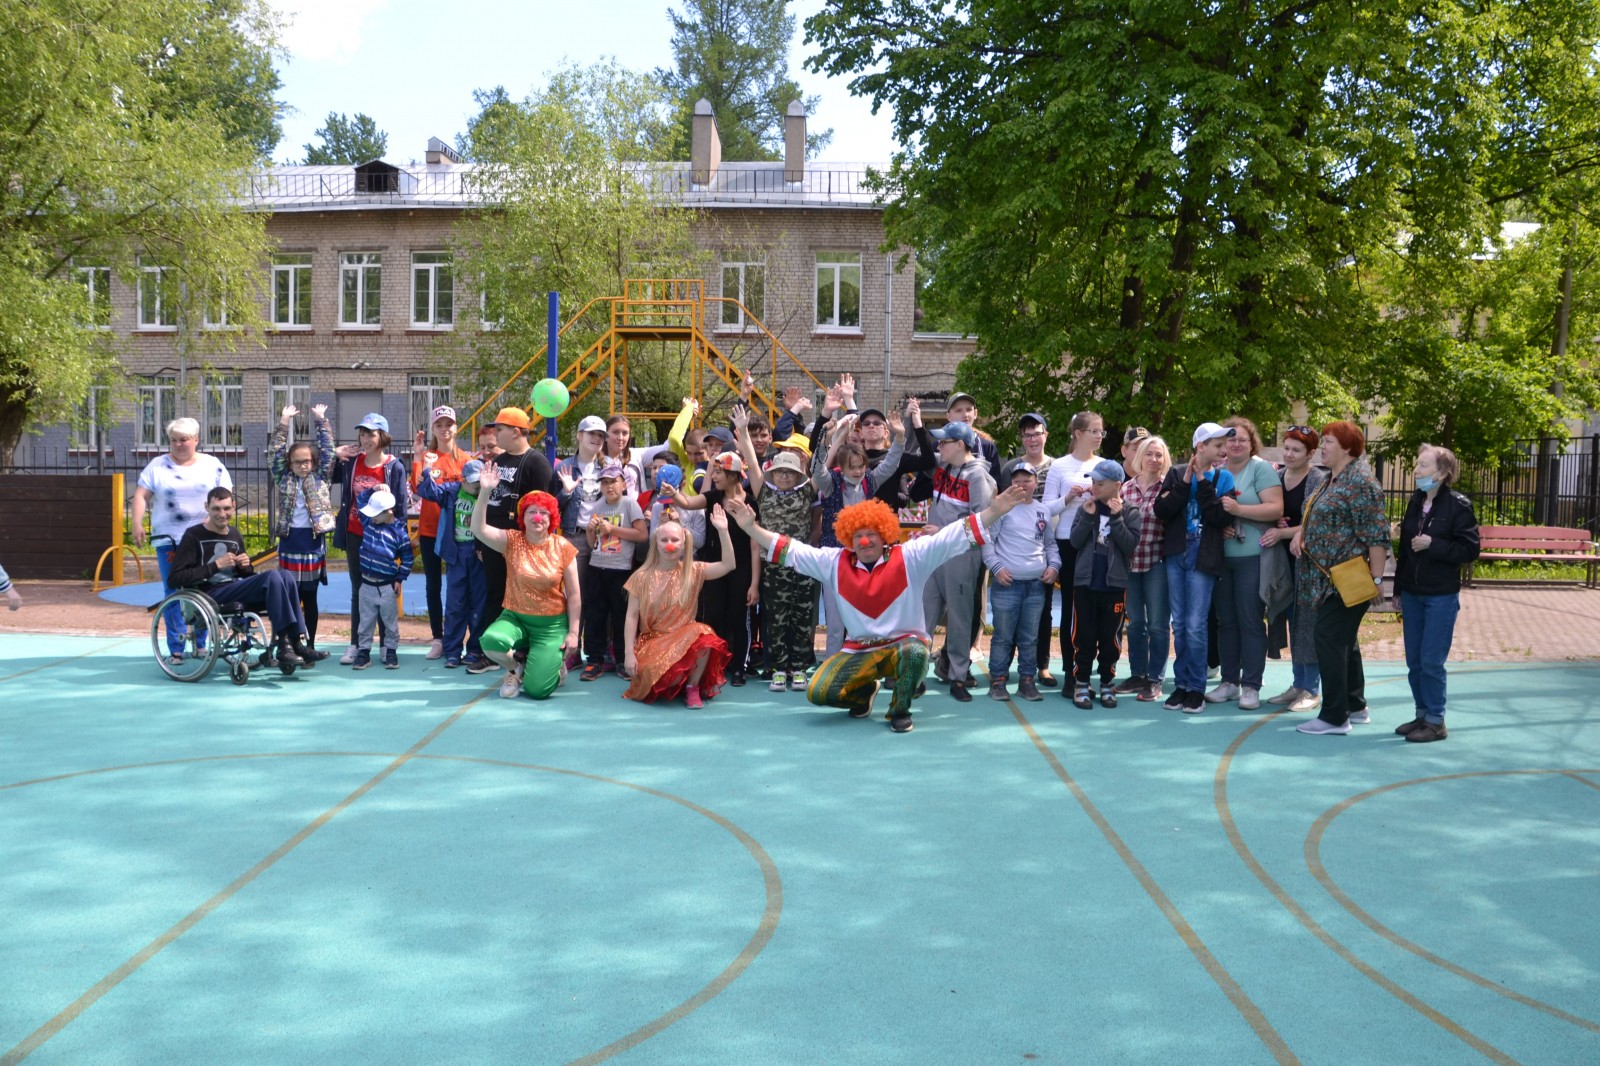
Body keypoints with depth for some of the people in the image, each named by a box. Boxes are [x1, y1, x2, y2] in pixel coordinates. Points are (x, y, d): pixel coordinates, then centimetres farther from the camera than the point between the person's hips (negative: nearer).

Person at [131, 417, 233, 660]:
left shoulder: (212, 465, 6)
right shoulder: (157, 466, 7)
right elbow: (141, 495, 2)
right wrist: (137, 523, -12)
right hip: (168, 540, 0)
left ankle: (200, 644, 17)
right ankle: (176, 648, 4)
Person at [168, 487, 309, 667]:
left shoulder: (235, 535, 19)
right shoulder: (193, 536, 0)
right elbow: (176, 578, -10)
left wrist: (245, 566, 3)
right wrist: (216, 565, -15)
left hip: (237, 591, 6)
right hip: (210, 595, -6)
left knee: (284, 575, -21)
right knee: (272, 576, -28)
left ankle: (297, 642, -23)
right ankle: (283, 646, -32)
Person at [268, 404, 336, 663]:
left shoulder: (320, 477, 5)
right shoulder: (284, 478, 6)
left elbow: (328, 450, 3)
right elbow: (274, 453, 3)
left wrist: (321, 421, 4)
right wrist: (283, 423, 0)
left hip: (314, 541, 0)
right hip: (290, 541, 0)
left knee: (310, 598, 8)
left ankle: (309, 647, 14)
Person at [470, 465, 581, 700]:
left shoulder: (563, 547, -4)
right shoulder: (512, 541, -3)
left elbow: (574, 595, -1)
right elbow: (479, 529, -20)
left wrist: (573, 632, -6)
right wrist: (485, 491, -30)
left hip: (552, 623, -1)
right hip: (515, 618, 2)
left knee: (538, 689, -16)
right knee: (491, 640, -33)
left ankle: (554, 665, 23)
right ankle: (518, 667, 3)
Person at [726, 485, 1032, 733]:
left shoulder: (909, 557, -8)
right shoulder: (835, 562, 1)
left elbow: (953, 537, -15)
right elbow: (791, 550, 2)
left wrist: (994, 511, -25)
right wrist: (751, 527, -5)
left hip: (905, 643, -3)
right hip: (859, 650, 3)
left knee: (916, 653, -39)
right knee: (817, 693, -14)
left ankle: (900, 709, -7)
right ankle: (864, 690, 21)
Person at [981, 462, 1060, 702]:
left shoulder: (1044, 511, 13)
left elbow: (1050, 543, 22)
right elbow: (987, 539, -2)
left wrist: (1053, 565, 7)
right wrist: (996, 567, -11)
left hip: (1037, 584, 4)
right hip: (1007, 583, -4)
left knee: (1030, 637, 9)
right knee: (1003, 636, 2)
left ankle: (1027, 680, 18)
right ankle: (998, 680, 11)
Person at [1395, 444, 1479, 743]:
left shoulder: (1458, 505, -10)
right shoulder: (1415, 501, 8)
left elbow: (1470, 550, -11)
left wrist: (1433, 545, -22)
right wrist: (1400, 588, 13)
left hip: (1441, 596, -6)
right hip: (1412, 593, 6)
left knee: (1431, 661, -3)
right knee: (1414, 661, 10)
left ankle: (1436, 721, 8)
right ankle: (1422, 715, 22)